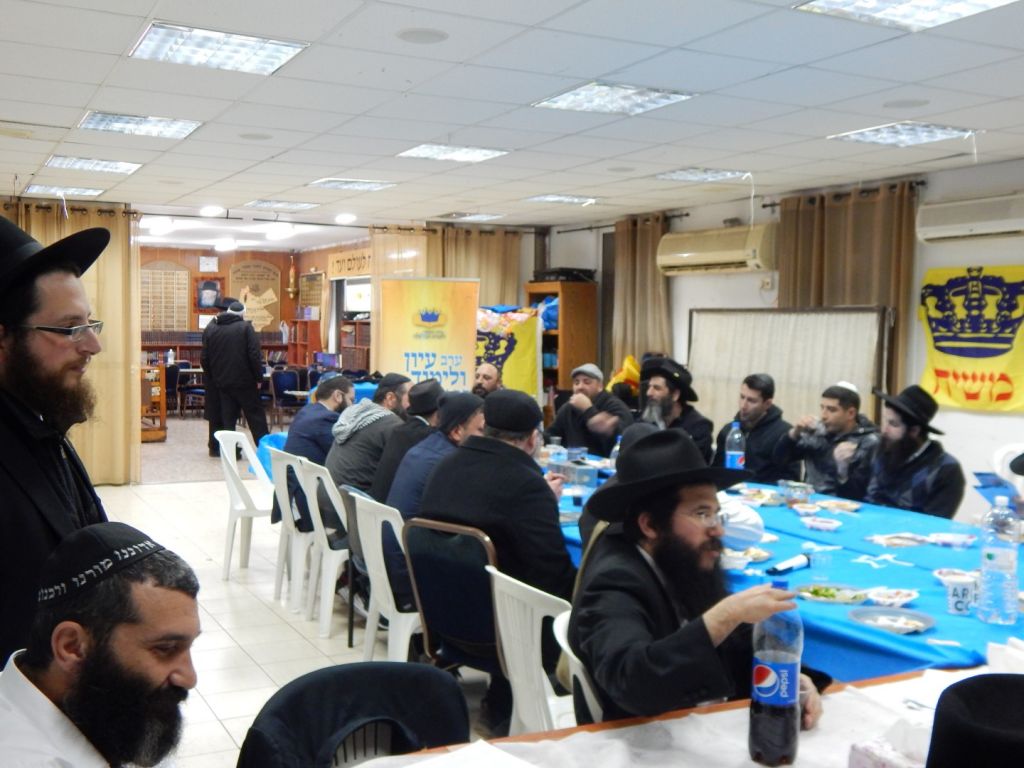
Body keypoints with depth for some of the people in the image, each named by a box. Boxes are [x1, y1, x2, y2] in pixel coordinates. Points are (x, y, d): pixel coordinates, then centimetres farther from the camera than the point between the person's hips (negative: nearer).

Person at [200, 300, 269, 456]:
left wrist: (211, 377, 16)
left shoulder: (211, 329, 7)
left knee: (227, 417, 10)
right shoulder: (245, 327, -7)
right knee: (255, 416, 4)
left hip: (222, 382, 4)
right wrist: (259, 378, -5)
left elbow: (204, 358, 8)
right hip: (244, 381, -4)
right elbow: (255, 355, -13)